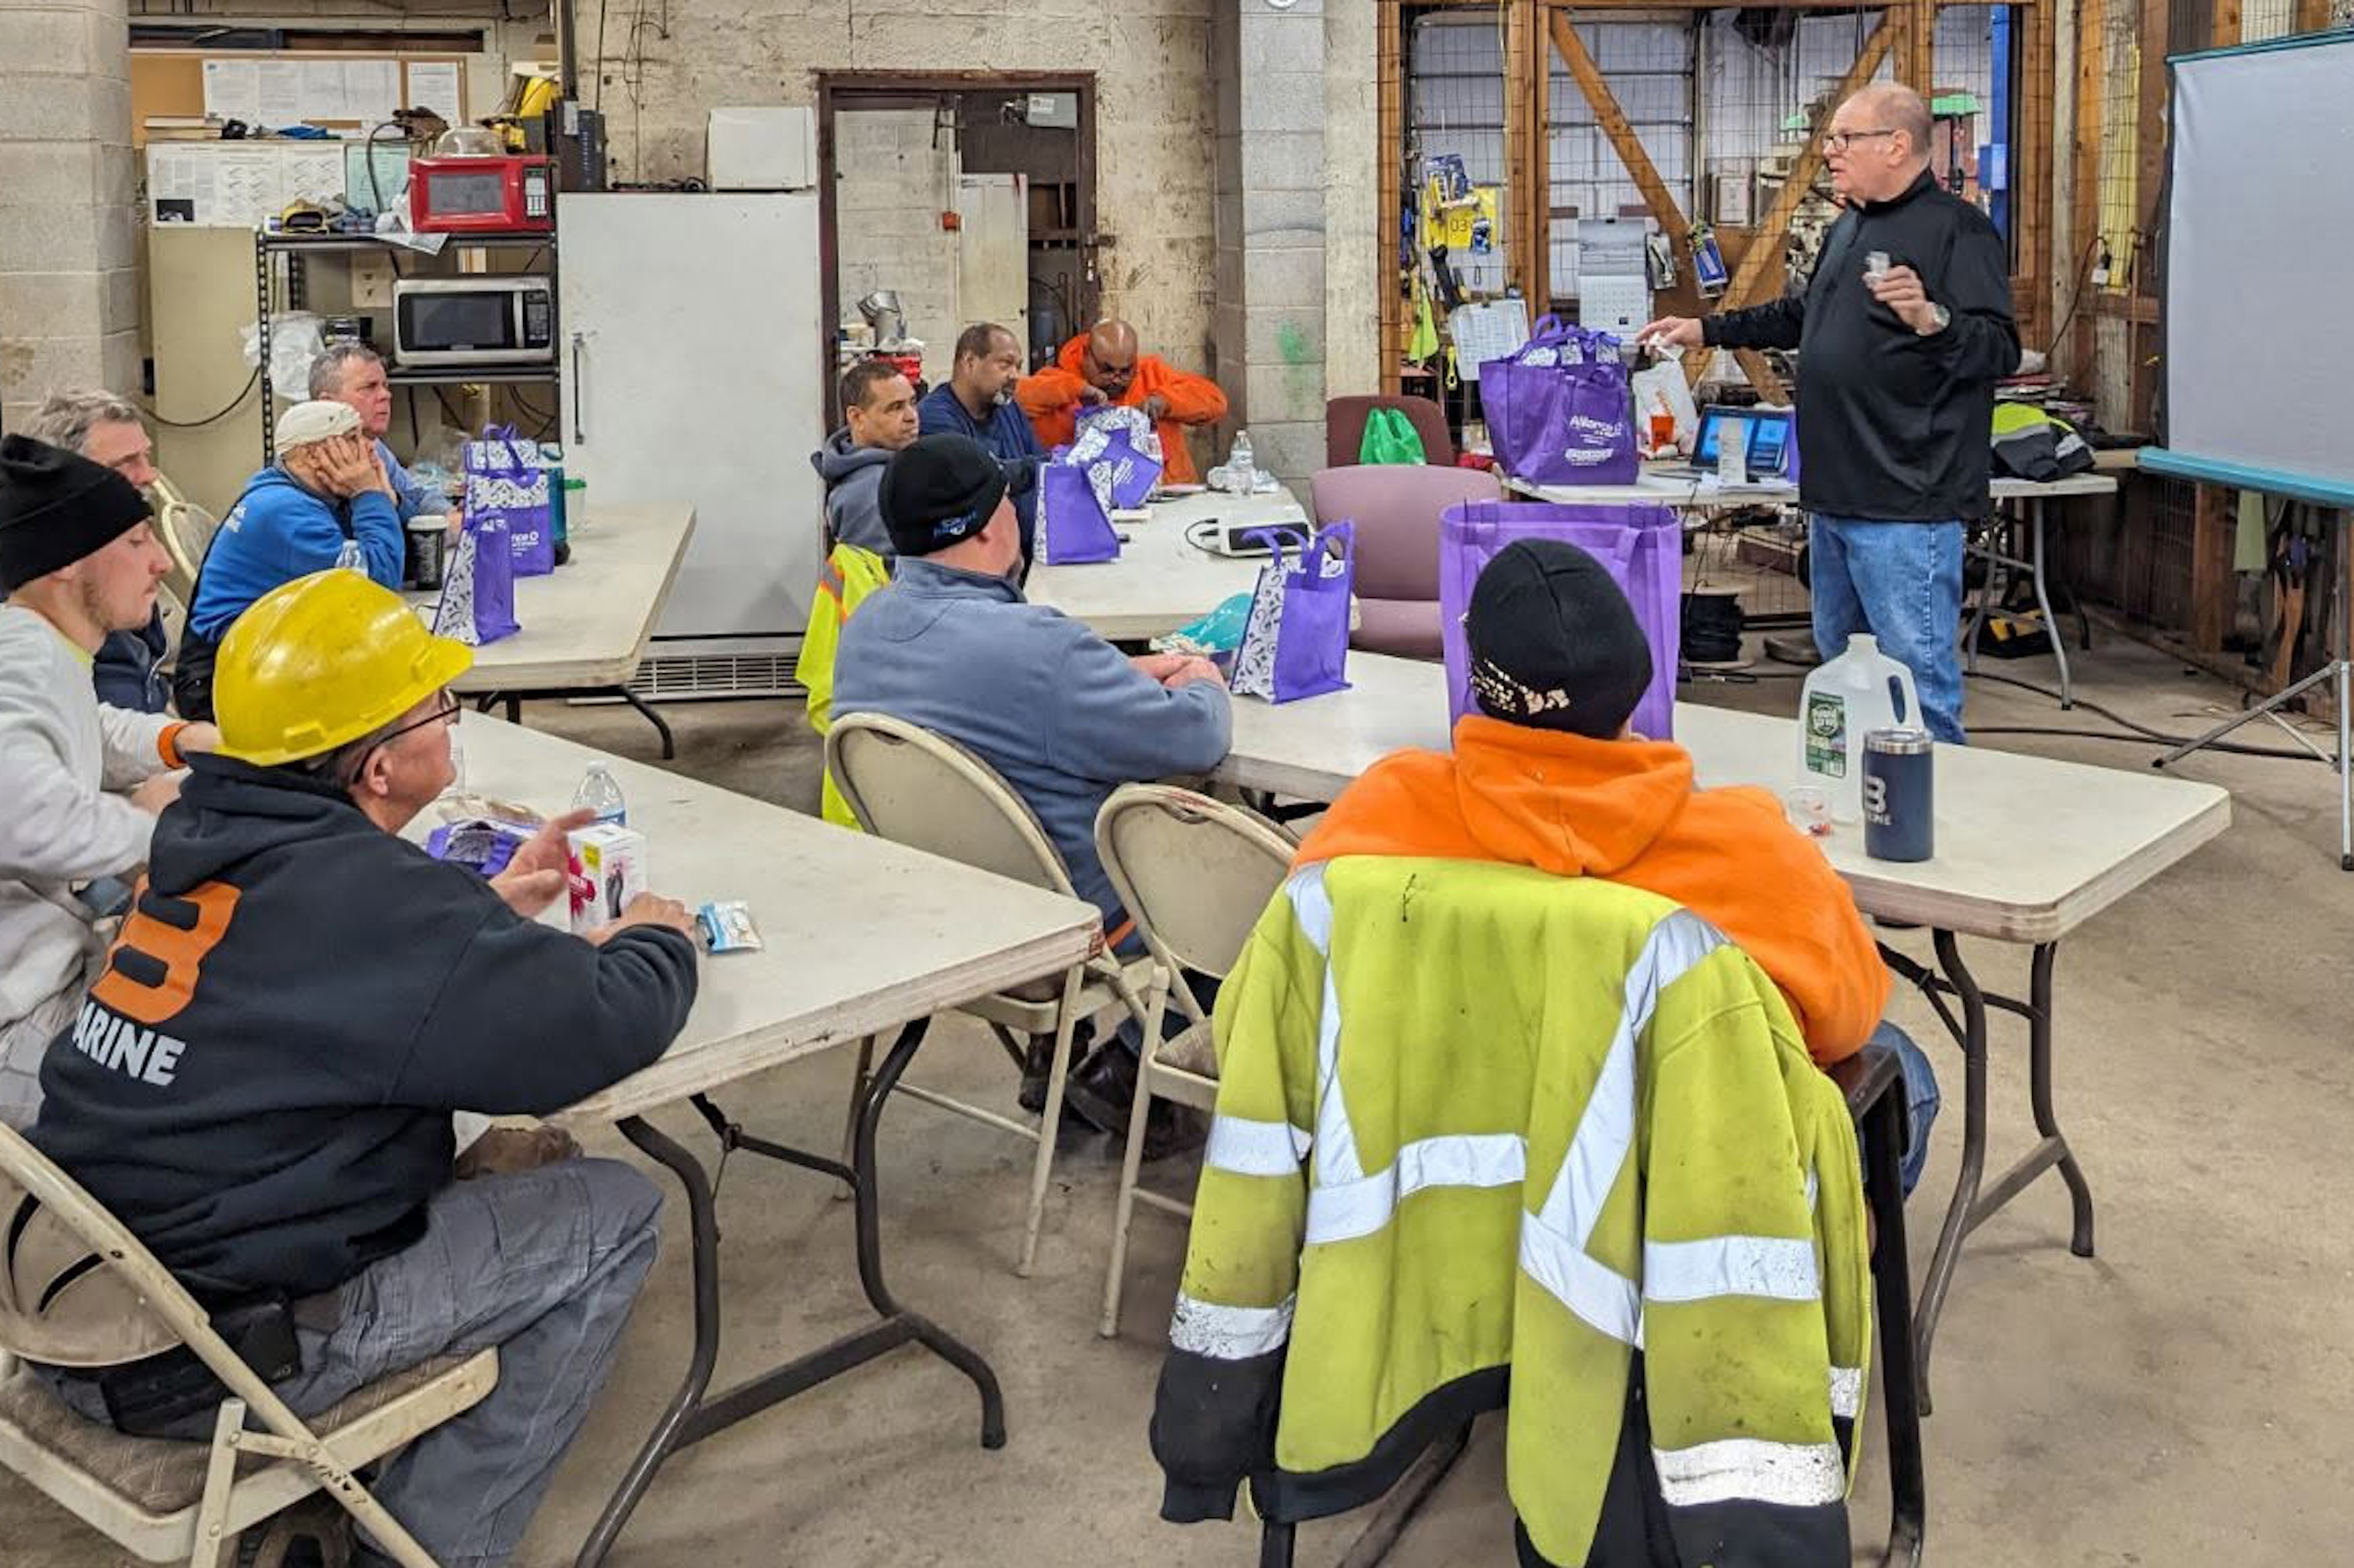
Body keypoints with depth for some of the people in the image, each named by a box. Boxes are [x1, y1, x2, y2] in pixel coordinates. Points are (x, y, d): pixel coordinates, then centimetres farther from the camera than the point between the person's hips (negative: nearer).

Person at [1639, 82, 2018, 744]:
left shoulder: (1957, 229, -10)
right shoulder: (1848, 229, 18)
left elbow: (2000, 349, -19)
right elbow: (1803, 316, 34)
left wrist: (1931, 319, -36)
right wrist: (1708, 331, 32)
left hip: (1906, 508, -10)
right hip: (1834, 497, 10)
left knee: (1918, 680, -8)